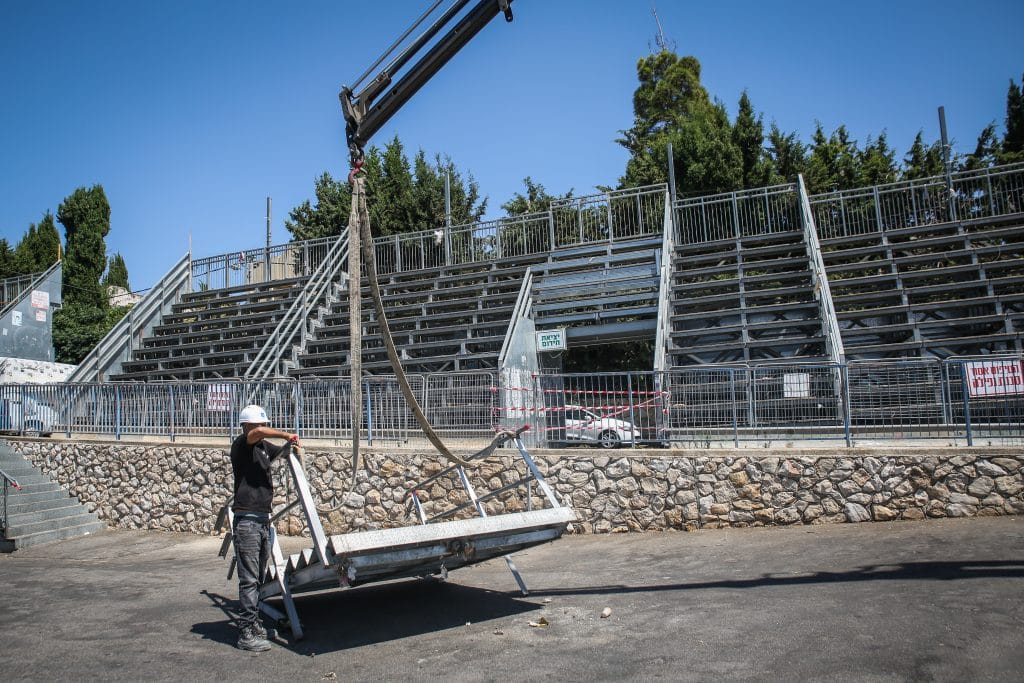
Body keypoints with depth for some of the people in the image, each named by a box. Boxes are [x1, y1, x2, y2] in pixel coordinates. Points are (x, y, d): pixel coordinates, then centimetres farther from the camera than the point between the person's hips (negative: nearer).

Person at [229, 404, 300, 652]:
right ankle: (247, 634, -2)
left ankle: (254, 623, 23)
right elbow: (259, 433, -31)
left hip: (263, 520, 8)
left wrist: (291, 445, 10)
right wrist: (286, 435, -16)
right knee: (249, 579, -6)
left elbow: (283, 452, 33)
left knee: (258, 577, 14)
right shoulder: (241, 445, -9)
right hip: (247, 521, -8)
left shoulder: (264, 447, 14)